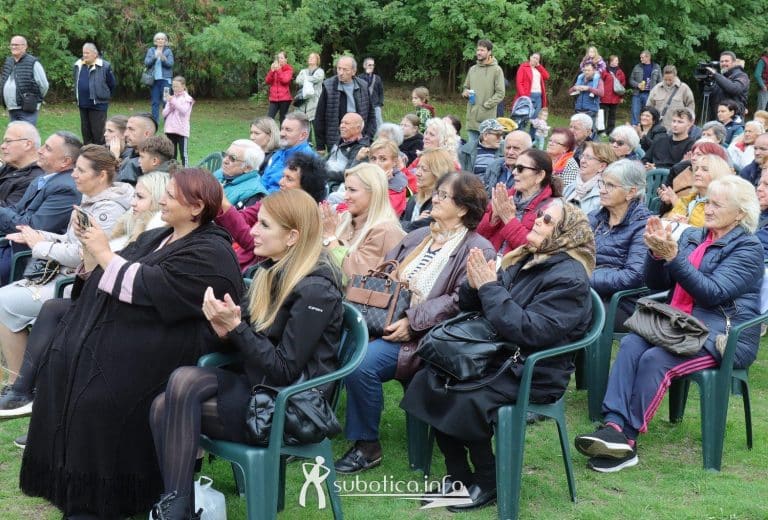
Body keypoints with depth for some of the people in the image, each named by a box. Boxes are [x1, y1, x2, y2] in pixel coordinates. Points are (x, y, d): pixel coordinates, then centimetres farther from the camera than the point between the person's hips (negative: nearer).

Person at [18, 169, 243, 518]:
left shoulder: (210, 254, -9)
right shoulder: (156, 238, 20)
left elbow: (147, 289, -19)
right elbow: (110, 279, 14)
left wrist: (104, 255, -14)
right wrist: (91, 248, -1)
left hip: (159, 348, -9)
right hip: (121, 329, 9)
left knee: (101, 383, -28)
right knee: (65, 356, -13)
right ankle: (71, 478, -5)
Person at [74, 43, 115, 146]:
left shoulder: (104, 66, -10)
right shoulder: (78, 65, 6)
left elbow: (112, 84, -1)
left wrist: (104, 96, 8)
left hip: (98, 104, -6)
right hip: (83, 104, 6)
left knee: (98, 132, -4)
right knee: (85, 131, 13)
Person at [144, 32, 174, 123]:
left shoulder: (168, 51, 5)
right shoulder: (151, 50, 11)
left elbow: (170, 64, -6)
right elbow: (146, 63, 0)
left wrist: (163, 58, -24)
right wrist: (155, 57, -16)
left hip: (165, 79, -2)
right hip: (153, 79, 2)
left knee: (166, 101, -8)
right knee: (155, 102, 4)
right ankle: (154, 121, 8)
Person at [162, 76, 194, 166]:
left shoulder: (187, 98, 1)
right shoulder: (171, 98, 14)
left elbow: (184, 110, -15)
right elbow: (164, 114, 10)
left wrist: (174, 101, -19)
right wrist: (170, 107, -8)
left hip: (182, 130, -5)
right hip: (170, 130, 5)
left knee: (183, 154, -5)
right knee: (171, 154, 11)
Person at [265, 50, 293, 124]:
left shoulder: (288, 69, 2)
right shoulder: (274, 68, 14)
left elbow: (285, 80, -15)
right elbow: (267, 81, 4)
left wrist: (278, 70, -17)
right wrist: (272, 71, -9)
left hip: (284, 98, -3)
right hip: (274, 98, 3)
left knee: (283, 120, 2)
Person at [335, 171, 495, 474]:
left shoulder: (478, 251, -4)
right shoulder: (418, 237, 21)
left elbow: (459, 301, -15)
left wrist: (412, 322, -20)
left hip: (424, 336, -7)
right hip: (387, 321, 7)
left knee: (363, 362, -29)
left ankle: (367, 446, -12)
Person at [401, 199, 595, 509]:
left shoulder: (569, 278, -16)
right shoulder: (523, 260, 9)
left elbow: (529, 330, -27)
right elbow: (472, 308, 13)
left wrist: (489, 287, -22)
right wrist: (474, 285, -9)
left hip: (533, 374, -8)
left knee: (466, 401, -29)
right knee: (429, 380, -11)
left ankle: (488, 483, -6)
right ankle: (457, 477, -2)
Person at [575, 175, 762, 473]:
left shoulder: (748, 247, -2)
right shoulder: (691, 237, 17)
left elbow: (712, 293, -15)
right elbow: (657, 284, 14)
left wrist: (672, 257, -21)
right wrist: (656, 253, -6)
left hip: (724, 334, -6)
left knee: (654, 359, -29)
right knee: (631, 344, -24)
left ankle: (625, 438, -22)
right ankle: (614, 426, -35)